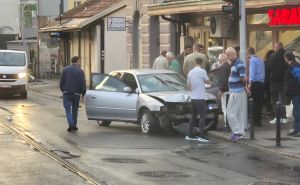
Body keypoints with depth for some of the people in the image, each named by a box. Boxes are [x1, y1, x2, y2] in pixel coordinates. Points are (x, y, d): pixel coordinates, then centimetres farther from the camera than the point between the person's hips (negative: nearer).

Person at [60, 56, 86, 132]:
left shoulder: (65, 70, 1)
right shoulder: (80, 71, -5)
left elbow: (61, 82, 3)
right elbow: (83, 84, -6)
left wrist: (63, 90, 17)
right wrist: (83, 94, 4)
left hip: (67, 93, 0)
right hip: (76, 94, 0)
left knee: (68, 109, -1)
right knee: (75, 110, 14)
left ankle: (71, 124, -18)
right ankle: (74, 125, 19)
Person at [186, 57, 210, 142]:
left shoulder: (190, 72, 8)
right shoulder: (202, 71, -11)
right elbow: (207, 82, 1)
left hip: (193, 98, 6)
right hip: (200, 97, -6)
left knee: (193, 116, 14)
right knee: (202, 116, -3)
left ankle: (189, 135, 14)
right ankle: (201, 136, -8)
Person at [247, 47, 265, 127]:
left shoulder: (252, 60, -6)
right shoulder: (260, 60, 18)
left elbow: (252, 72, -16)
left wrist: (250, 82, -20)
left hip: (255, 83, -7)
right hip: (262, 83, 7)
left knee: (255, 103, -6)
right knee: (260, 102, 7)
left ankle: (256, 121, -7)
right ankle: (259, 121, 9)